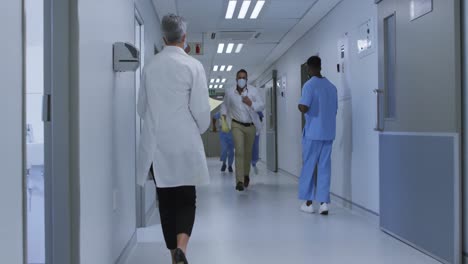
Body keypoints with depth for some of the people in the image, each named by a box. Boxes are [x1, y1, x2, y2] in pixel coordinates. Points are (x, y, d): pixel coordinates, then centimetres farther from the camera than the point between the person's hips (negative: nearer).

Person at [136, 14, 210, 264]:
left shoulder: (150, 66, 4)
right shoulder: (193, 65, -7)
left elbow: (141, 107, 11)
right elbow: (201, 109, -8)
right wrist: (199, 130, 11)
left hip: (155, 144, 3)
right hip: (184, 143, -3)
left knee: (165, 200, 11)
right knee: (186, 199, 6)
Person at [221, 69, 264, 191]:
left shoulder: (253, 90, -5)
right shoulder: (229, 92, -3)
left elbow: (262, 106, -7)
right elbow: (224, 106, 12)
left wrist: (251, 104, -23)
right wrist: (224, 118, 1)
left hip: (251, 125, 2)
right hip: (237, 125, -2)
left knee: (248, 152, 14)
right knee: (239, 151, -15)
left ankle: (246, 175, 38)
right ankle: (239, 180, -16)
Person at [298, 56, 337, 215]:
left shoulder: (309, 85, -9)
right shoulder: (331, 86, 10)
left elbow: (304, 108, -20)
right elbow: (334, 110, 16)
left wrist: (299, 106, 2)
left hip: (313, 132, -5)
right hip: (329, 133, 5)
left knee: (309, 166, 5)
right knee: (325, 167, 5)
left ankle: (308, 202, 9)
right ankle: (324, 202, 0)